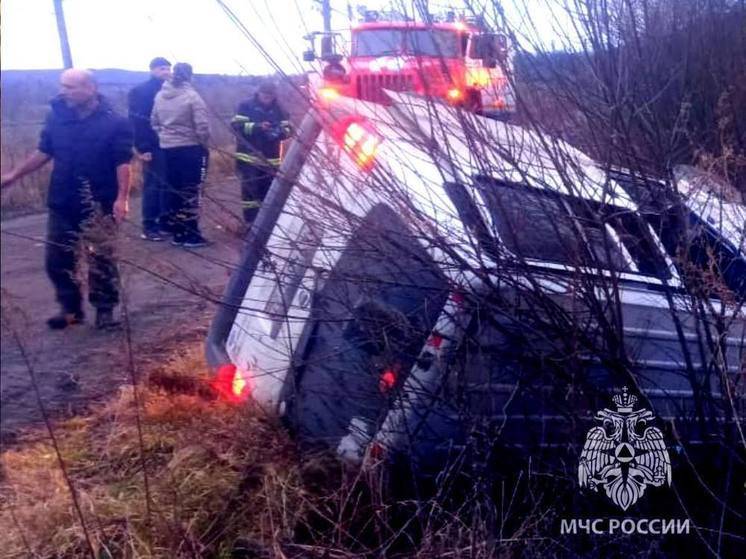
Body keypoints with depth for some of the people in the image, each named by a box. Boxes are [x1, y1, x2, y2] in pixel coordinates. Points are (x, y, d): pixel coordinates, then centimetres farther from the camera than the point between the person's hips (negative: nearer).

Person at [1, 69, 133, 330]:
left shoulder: (114, 122, -9)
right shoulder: (57, 117, 4)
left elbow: (122, 163, -11)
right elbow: (43, 152, 12)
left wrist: (122, 198, -18)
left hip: (99, 205, -5)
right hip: (61, 203, 5)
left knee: (101, 259, 3)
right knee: (57, 259, 7)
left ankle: (105, 309, 17)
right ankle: (70, 308, 22)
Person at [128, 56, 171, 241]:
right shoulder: (140, 92, -6)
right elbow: (137, 122, -12)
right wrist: (142, 147, -18)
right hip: (153, 147, -6)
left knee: (168, 185, 9)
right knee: (152, 186, -3)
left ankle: (164, 221, 20)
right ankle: (149, 227, 2)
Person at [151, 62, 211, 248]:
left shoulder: (160, 96, 4)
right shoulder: (192, 96, -13)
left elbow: (154, 122, 9)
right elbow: (202, 126, -16)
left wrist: (164, 136, 17)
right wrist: (204, 144, -1)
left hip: (168, 148, 6)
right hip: (190, 148, -5)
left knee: (174, 190, 12)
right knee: (190, 192, 0)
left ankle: (177, 233, 17)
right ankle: (191, 235, 2)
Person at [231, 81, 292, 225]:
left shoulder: (279, 109, 6)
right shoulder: (246, 106, -3)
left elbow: (288, 129, 6)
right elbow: (236, 126, -10)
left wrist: (280, 132, -19)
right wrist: (257, 127, -23)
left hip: (270, 159, 4)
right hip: (249, 157, -4)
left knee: (268, 191, 10)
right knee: (250, 190, -6)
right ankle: (251, 221, -1)